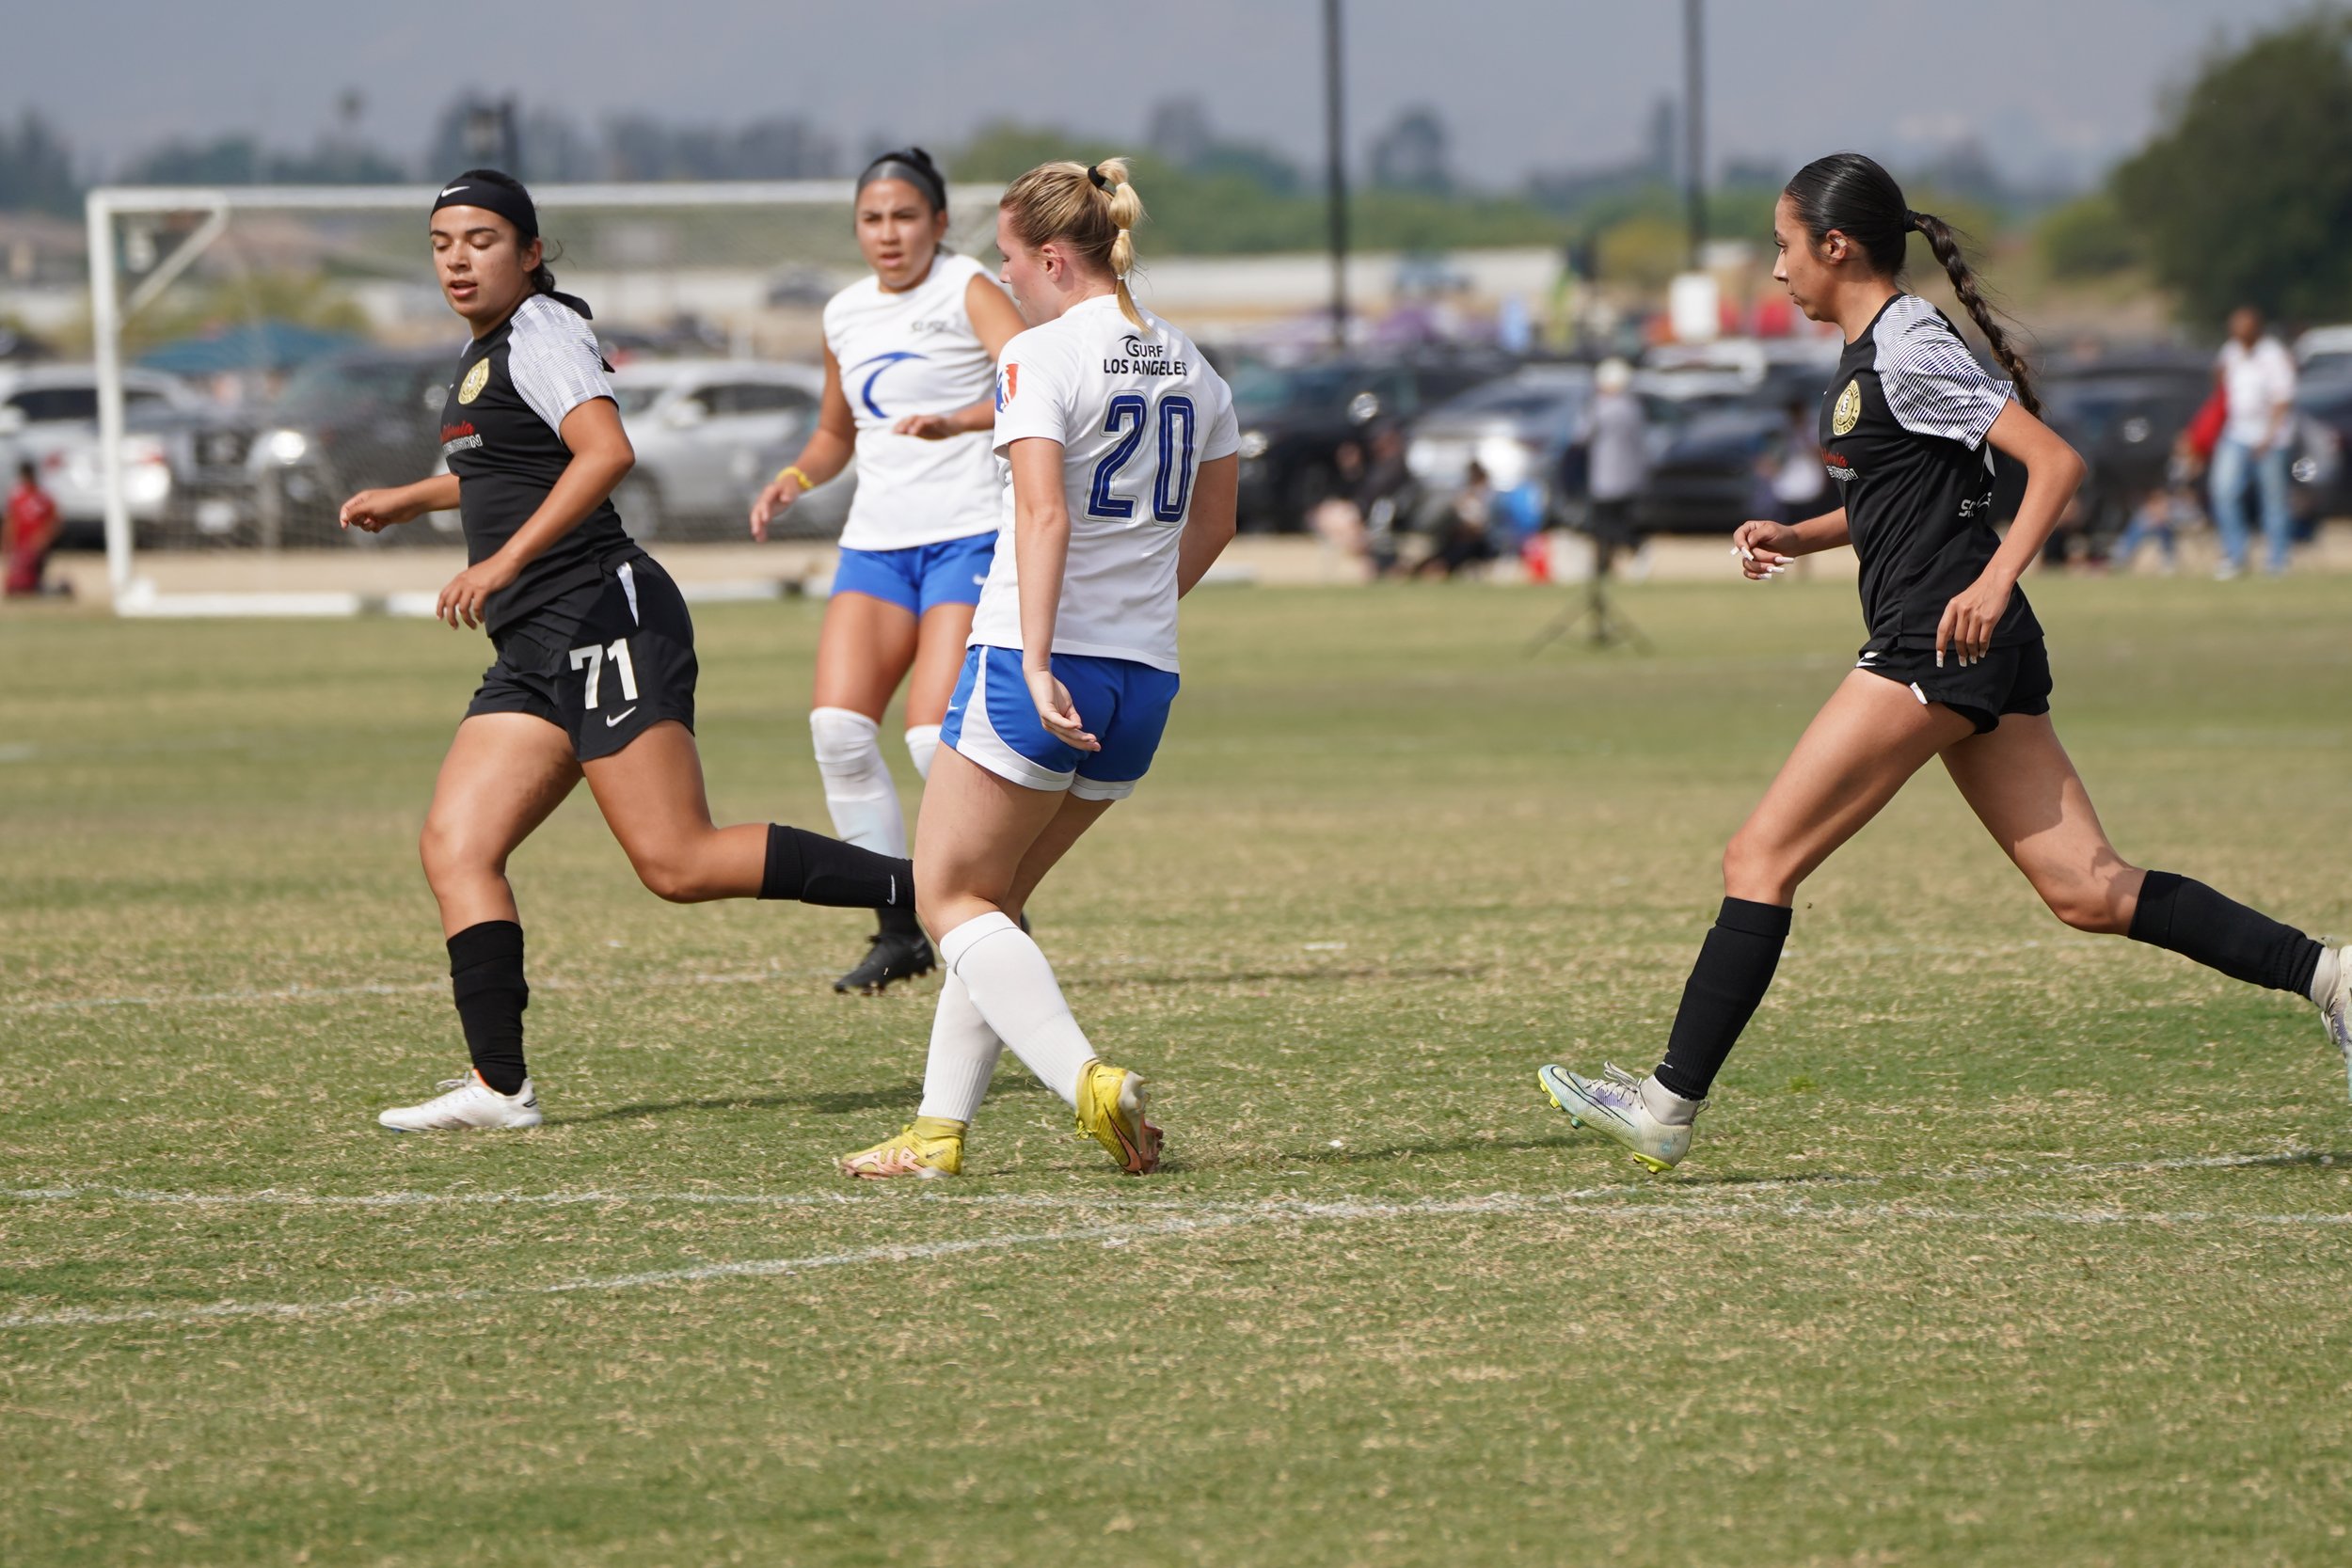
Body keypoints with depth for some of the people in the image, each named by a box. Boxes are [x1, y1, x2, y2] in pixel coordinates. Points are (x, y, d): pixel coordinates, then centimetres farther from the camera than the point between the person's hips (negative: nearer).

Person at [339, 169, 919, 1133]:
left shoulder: (541, 335, -8)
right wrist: (410, 500, 39)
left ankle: (925, 889, -12)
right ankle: (499, 1084, -8)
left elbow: (607, 450, -25)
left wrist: (505, 560, -30)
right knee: (454, 848, -2)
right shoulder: (489, 351, 22)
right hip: (535, 652, 10)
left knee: (679, 862, -16)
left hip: (600, 618, -10)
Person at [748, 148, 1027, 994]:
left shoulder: (966, 291, -5)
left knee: (936, 737, -17)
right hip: (876, 542, 6)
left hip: (970, 535, -6)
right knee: (837, 726, -12)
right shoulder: (845, 315, 15)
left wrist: (956, 422, -38)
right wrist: (795, 477, 11)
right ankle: (900, 930, 0)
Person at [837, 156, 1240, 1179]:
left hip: (1033, 664, -8)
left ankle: (1088, 1082, -18)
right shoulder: (1190, 366, 13)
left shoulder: (1041, 356, -11)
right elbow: (1210, 524, 23)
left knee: (950, 898, 1)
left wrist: (1038, 662, -28)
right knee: (995, 899, 17)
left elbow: (1045, 514, -22)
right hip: (1144, 676, 8)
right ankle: (940, 1130, 13)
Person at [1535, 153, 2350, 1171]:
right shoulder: (1868, 356, 17)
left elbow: (2055, 462, -16)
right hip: (1979, 664, 10)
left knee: (1759, 860, -7)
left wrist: (1993, 582, -28)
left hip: (1937, 643, -10)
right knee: (2087, 892, 5)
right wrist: (1795, 538, 13)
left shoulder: (1907, 349, -11)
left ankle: (1670, 1105, -6)